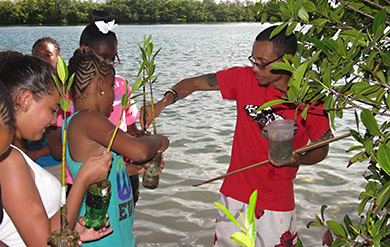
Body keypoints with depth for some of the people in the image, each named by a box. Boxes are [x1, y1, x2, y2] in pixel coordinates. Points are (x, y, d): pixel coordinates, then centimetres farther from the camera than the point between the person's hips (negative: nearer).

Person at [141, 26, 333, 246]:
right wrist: (161, 104, -17)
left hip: (276, 203, -2)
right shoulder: (244, 78, -7)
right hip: (235, 195, 2)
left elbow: (322, 149, -1)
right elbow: (194, 83, -1)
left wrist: (298, 159, -22)